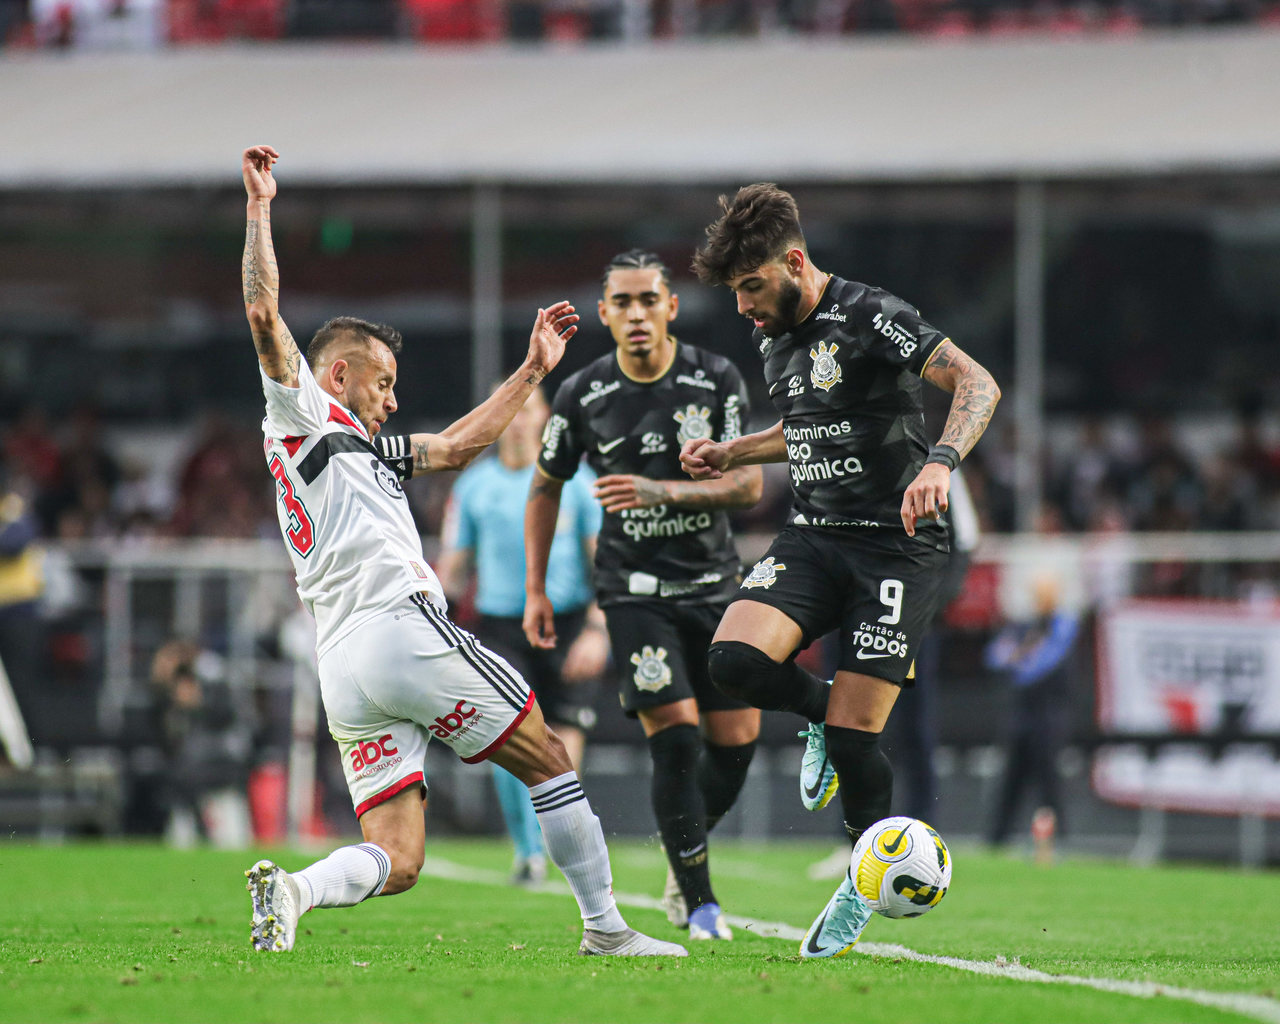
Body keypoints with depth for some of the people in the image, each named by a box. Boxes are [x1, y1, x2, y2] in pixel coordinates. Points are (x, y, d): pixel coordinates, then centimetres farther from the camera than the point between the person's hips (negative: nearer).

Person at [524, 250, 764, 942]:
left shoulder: (717, 380, -5)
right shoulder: (583, 395, -4)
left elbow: (748, 484, -10)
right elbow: (546, 488, 10)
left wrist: (663, 491, -25)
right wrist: (535, 590, 6)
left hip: (714, 584, 2)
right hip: (634, 590, -2)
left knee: (736, 740, 1)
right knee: (676, 735, -15)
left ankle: (683, 862, 29)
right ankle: (699, 904, -3)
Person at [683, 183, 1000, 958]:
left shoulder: (870, 318, -13)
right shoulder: (774, 339, 11)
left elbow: (977, 384, -24)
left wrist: (941, 462, -40)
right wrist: (731, 454, 16)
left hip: (896, 545, -6)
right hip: (812, 537, 6)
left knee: (852, 737, -9)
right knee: (736, 659, -22)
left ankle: (866, 886, 16)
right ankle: (821, 708, 11)